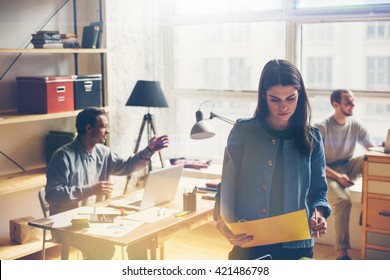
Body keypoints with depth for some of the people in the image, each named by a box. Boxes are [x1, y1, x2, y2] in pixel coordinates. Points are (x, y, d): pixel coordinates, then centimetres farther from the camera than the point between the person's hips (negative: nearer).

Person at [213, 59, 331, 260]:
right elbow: (228, 185, -2)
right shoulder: (243, 131, -3)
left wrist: (318, 214, -13)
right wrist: (223, 223, -19)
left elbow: (318, 190, 8)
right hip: (247, 243, -1)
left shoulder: (311, 139, 3)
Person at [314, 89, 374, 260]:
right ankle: (341, 252, -28)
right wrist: (338, 177, -24)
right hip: (328, 171, -5)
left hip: (348, 167, 5)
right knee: (343, 200, -32)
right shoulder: (321, 128, -12)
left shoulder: (355, 126, 2)